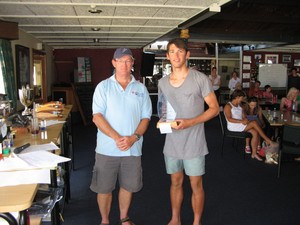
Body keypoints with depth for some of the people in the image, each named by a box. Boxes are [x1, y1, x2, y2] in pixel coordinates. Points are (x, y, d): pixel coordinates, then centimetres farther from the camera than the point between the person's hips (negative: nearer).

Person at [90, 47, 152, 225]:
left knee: (128, 186, 15)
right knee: (104, 188, 8)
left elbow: (146, 117, 4)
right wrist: (116, 138, -18)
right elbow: (97, 116, -8)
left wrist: (134, 137, -12)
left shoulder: (141, 88, 6)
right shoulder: (103, 86, 0)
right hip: (107, 148, -2)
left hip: (133, 148, 2)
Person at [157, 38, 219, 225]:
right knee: (176, 182, 18)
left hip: (194, 144, -4)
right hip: (172, 143, 4)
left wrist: (190, 122, -20)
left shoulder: (200, 78, -9)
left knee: (196, 185, 8)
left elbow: (214, 108, -8)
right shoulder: (162, 82, 6)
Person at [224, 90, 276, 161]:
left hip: (241, 125, 8)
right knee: (254, 122, -23)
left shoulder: (239, 106, 19)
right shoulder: (228, 106, -7)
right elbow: (229, 119, -19)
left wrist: (245, 120, -9)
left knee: (255, 132, -18)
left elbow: (244, 117, 15)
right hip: (233, 127, -8)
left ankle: (254, 153, -14)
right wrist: (241, 121, -24)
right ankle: (268, 141, -15)